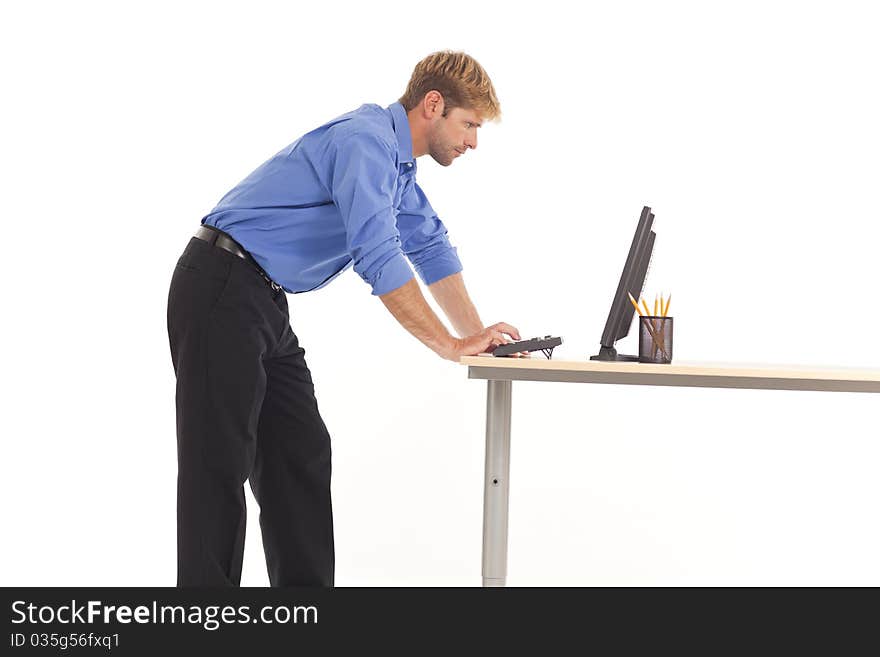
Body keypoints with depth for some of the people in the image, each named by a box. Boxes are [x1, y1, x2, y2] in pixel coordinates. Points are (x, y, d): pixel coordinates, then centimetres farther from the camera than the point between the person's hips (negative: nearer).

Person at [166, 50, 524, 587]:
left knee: (302, 456, 10)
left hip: (264, 304, 10)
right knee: (221, 463, -7)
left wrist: (477, 333, 13)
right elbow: (378, 259, -27)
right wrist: (449, 345, -22)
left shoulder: (396, 158, 14)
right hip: (222, 295, -10)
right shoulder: (364, 140, -19)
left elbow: (431, 248, 22)